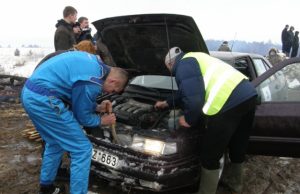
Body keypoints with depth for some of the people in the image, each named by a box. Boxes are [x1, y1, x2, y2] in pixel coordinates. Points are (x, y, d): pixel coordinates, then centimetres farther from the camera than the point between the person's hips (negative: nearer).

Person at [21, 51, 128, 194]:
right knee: (82, 149, -2)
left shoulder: (93, 61, 12)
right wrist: (102, 121, 12)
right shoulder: (92, 82, -17)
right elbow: (81, 116, -3)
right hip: (43, 100, -10)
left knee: (54, 144, 27)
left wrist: (97, 107, 22)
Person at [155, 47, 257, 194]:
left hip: (228, 103, -11)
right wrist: (167, 103, 53)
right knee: (238, 148, 28)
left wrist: (189, 119, 3)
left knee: (209, 157, 5)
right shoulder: (195, 58, 32)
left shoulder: (184, 65, 1)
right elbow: (186, 92, 43)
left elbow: (194, 98, -13)